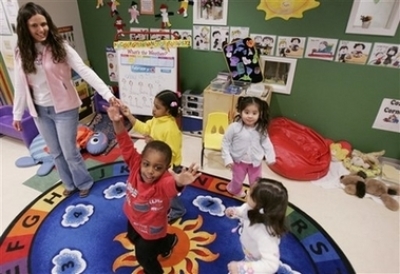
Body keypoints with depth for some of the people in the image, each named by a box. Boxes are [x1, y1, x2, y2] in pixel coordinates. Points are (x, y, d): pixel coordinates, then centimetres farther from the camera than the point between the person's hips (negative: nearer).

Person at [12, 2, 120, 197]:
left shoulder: (60, 47, -12)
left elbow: (84, 71, -21)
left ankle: (84, 183, 30)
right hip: (40, 111, 4)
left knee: (69, 152, 5)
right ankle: (70, 184, 39)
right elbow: (21, 85, 6)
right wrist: (17, 114, 9)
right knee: (56, 153, 17)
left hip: (64, 108, -4)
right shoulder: (21, 53, -1)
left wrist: (107, 94, -31)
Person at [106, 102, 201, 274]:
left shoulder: (164, 183, -41)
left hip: (152, 229, -6)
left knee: (143, 257, 18)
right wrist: (117, 123, -47)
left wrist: (180, 182, -87)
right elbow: (127, 146, -33)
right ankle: (168, 241, 58)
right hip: (133, 219, 7)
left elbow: (172, 184, -64)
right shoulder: (136, 166, -28)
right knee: (133, 238, 37)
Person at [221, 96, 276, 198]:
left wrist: (271, 157, -3)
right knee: (237, 180, 22)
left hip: (255, 162, 2)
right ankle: (235, 190, 54)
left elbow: (266, 143, -1)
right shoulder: (234, 127, -24)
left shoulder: (261, 129, -16)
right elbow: (225, 143, -15)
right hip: (239, 161, -1)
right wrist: (228, 159, -17)